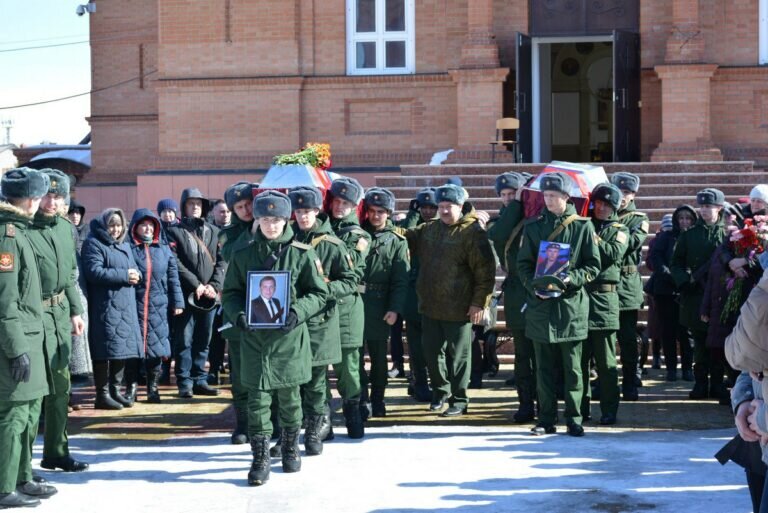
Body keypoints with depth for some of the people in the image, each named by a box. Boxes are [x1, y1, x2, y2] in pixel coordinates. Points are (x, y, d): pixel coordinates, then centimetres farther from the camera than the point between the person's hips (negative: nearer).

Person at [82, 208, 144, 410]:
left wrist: (135, 275, -5)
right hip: (104, 306, -8)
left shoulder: (124, 245, 20)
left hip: (126, 305, 8)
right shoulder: (93, 244, -6)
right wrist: (124, 275, -16)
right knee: (106, 349, -8)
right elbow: (93, 272, -18)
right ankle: (102, 394, -3)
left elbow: (134, 269, 21)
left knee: (123, 347, 8)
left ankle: (115, 390, 18)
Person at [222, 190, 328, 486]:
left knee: (289, 396, 12)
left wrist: (297, 312, -16)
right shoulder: (242, 254, 3)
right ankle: (260, 459, 7)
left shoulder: (302, 254, -2)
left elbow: (319, 293, 1)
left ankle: (290, 448, 33)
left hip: (290, 337, 0)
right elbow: (230, 293, 8)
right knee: (257, 399, -2)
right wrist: (238, 314, -12)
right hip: (254, 336, 1)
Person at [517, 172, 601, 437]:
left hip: (571, 304, -2)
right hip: (540, 303, 2)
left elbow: (593, 266, 1)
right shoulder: (533, 226, 7)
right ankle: (546, 419, 13)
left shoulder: (582, 226, 1)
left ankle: (574, 419, 11)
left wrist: (571, 278, -16)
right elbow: (523, 264, 7)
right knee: (544, 366, 6)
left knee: (572, 366, 2)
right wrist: (534, 286, -10)